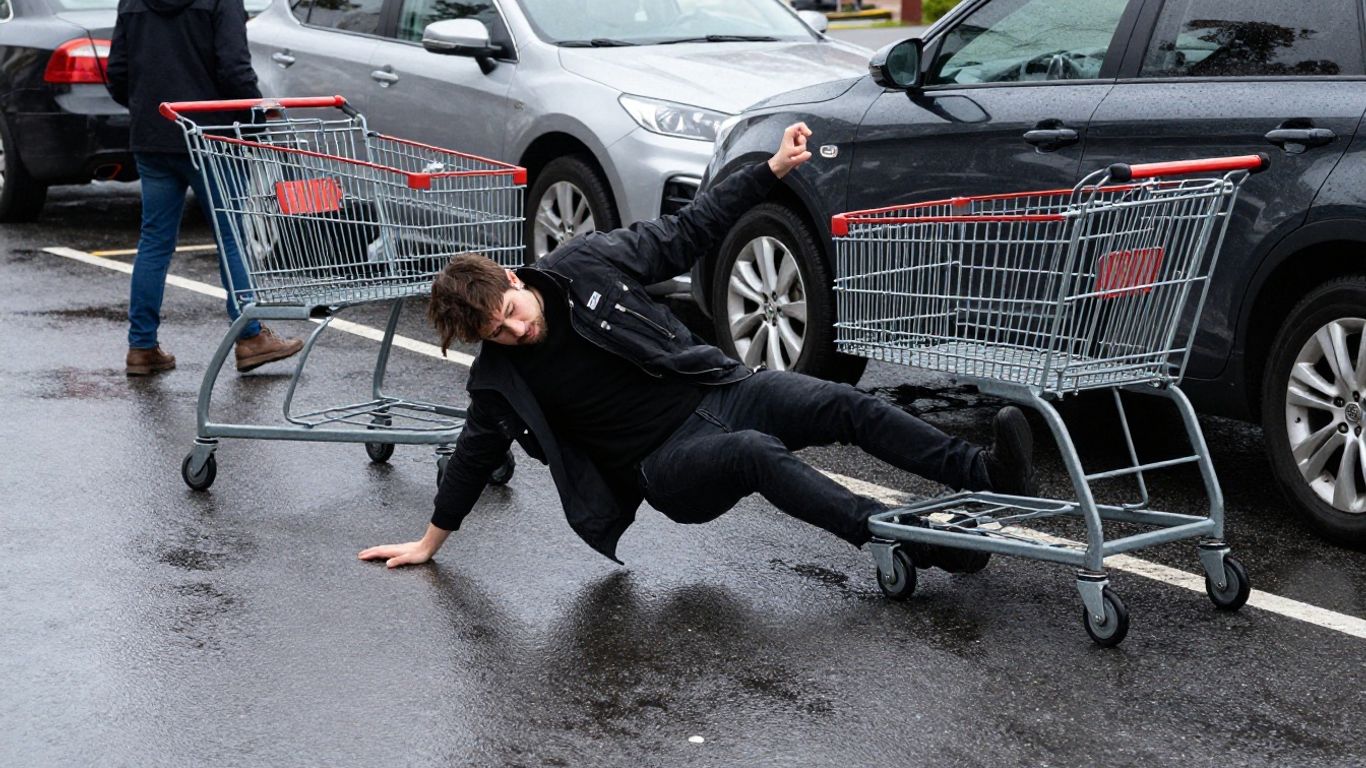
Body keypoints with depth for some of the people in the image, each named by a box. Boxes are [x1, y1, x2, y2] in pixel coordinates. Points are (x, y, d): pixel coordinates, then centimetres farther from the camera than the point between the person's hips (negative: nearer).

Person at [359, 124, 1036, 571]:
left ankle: (987, 475, -26)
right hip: (667, 461, -3)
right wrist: (430, 541, 13)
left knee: (844, 406, -21)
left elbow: (686, 233, 1)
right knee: (757, 454, -34)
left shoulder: (586, 263, -4)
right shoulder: (500, 379, -6)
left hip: (720, 388, 3)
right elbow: (475, 456, 8)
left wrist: (772, 170, -4)